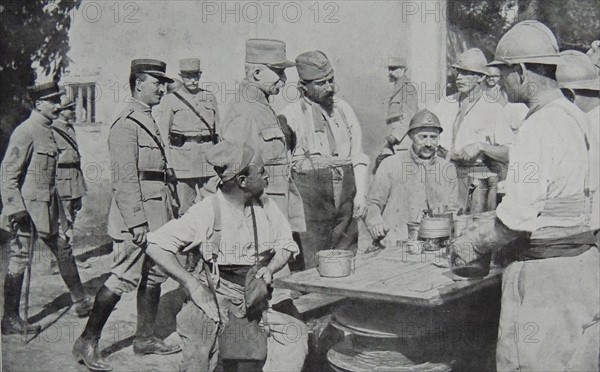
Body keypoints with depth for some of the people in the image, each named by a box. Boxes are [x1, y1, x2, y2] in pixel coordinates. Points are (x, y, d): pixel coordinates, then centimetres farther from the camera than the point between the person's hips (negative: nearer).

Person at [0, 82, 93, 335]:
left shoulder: (47, 131, 11)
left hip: (47, 208, 9)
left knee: (63, 251, 17)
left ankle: (80, 302, 31)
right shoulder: (25, 132, -16)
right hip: (28, 209, -9)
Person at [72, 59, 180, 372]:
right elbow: (126, 178, -18)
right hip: (137, 211, -10)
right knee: (124, 277, -7)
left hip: (157, 212, 10)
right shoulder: (126, 124, -12)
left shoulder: (149, 121, 17)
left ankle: (145, 338, 24)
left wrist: (167, 212, 20)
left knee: (155, 274, 13)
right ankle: (87, 342, 3)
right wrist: (137, 222, -21)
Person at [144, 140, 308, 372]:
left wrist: (270, 268, -10)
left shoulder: (265, 205, -1)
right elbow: (156, 247, -18)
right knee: (197, 325, -26)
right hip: (217, 294, -4)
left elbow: (286, 245, 11)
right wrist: (193, 285, -23)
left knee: (295, 332, -11)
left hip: (259, 294, 4)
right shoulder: (208, 212, -17)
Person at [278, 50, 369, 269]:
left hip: (345, 196, 5)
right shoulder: (291, 115, -2)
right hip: (310, 197, -4)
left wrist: (361, 192, 4)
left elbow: (358, 156, 15)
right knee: (311, 265, -4)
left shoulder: (344, 109, 13)